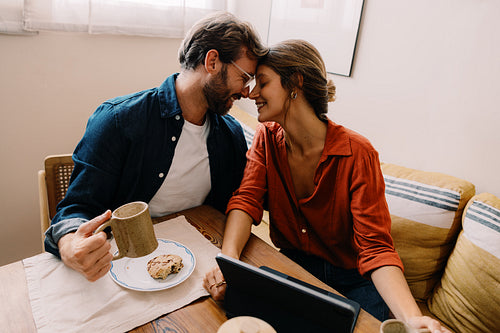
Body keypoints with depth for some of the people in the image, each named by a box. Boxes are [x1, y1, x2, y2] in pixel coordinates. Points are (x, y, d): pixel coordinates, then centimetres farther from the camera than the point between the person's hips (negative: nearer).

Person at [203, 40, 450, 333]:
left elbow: (376, 248, -21)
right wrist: (229, 259, -34)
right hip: (292, 266, 3)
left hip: (352, 281, -2)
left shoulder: (358, 154, -21)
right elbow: (246, 201, -14)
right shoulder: (267, 138, -6)